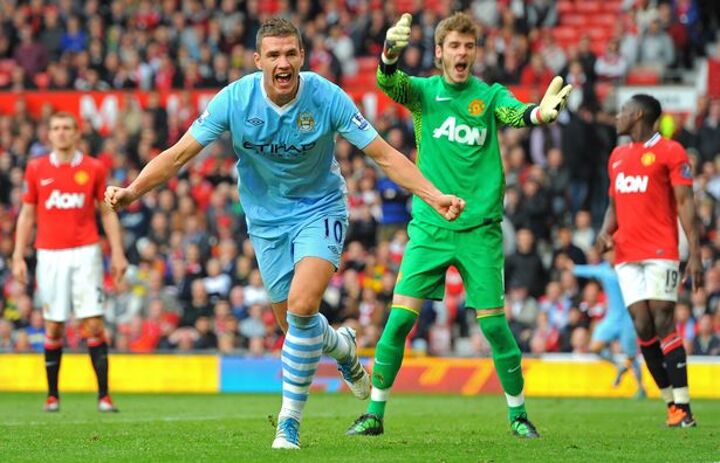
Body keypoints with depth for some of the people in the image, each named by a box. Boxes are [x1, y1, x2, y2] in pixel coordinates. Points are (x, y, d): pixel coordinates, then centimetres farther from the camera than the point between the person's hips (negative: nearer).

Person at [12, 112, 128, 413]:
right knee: (53, 326, 1)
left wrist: (117, 252, 0)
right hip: (50, 254, 1)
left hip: (85, 252, -1)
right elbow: (27, 214, 11)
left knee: (94, 323, -8)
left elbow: (107, 212, 9)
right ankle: (52, 395, 10)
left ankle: (103, 395, -6)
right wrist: (18, 256, 4)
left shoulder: (93, 168, 5)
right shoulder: (36, 169, 7)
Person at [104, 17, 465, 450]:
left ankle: (290, 421, -10)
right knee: (293, 324, 8)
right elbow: (178, 154, -12)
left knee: (301, 307, -23)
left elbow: (385, 154, -17)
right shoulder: (235, 99, -17)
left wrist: (434, 196, -28)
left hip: (320, 210, -3)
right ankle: (342, 345, 46)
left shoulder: (326, 97, -21)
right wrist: (132, 191, -25)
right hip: (267, 219, 3)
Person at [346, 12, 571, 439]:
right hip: (429, 226, 0)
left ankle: (518, 413, 15)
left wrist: (541, 113, -43)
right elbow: (388, 82, -17)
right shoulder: (424, 91, 3)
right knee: (400, 317, -6)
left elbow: (515, 113, -18)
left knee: (493, 323, -1)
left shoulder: (489, 95, 3)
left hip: (480, 229, 0)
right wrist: (391, 50, -41)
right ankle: (375, 413, 4)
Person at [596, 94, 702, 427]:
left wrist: (694, 253, -13)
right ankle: (671, 402, 4)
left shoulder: (669, 151, -2)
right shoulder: (617, 156, 20)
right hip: (627, 255, 6)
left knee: (663, 323, -13)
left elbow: (685, 203, -6)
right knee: (643, 327, -2)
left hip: (660, 252, -6)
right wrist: (606, 232, 6)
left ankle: (682, 407, -13)